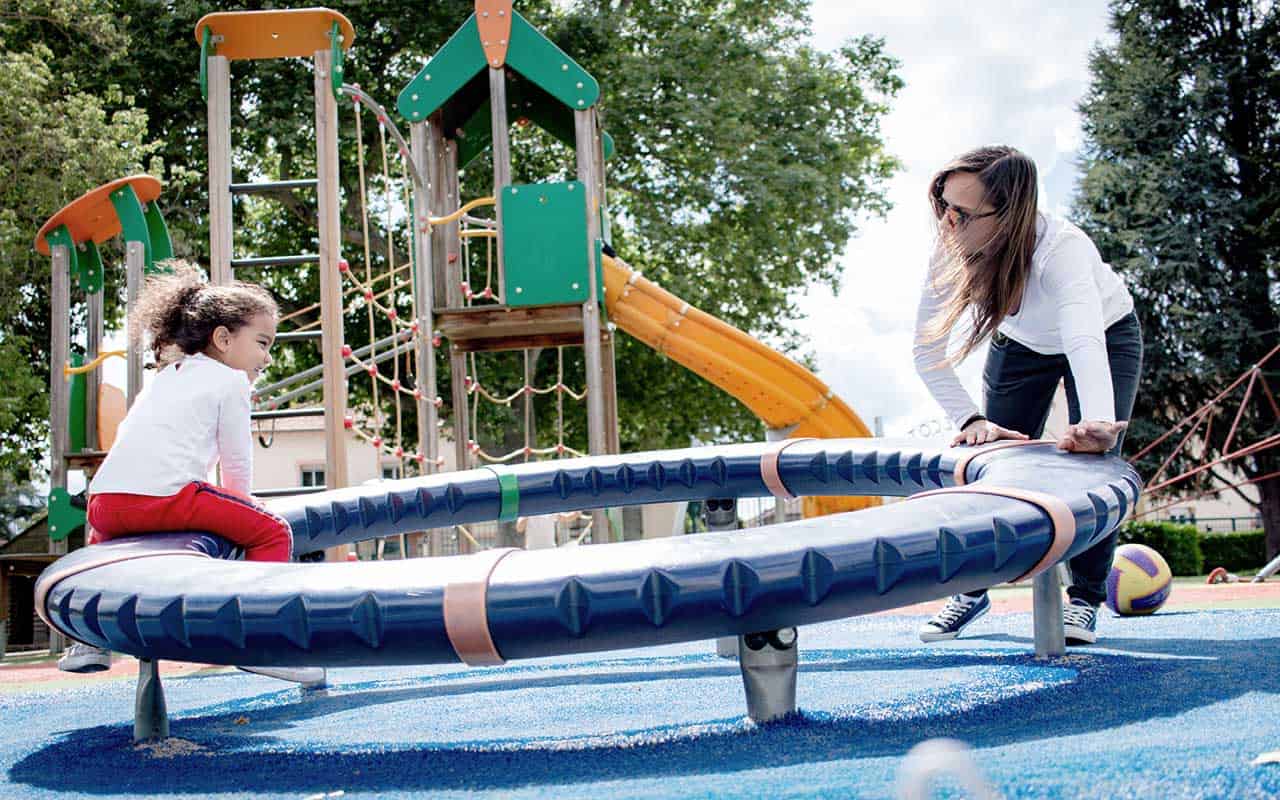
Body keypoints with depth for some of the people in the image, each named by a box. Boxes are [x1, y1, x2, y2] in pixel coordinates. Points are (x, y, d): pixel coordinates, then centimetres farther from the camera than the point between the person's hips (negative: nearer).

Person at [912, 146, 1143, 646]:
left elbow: (1085, 342, -58)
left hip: (1107, 336, -3)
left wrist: (1099, 422, -75)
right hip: (1021, 343, 3)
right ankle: (973, 590, 16)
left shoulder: (1061, 249, -43)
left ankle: (1085, 599, 1)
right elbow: (927, 350, -29)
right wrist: (970, 420, -43)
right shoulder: (951, 252, -31)